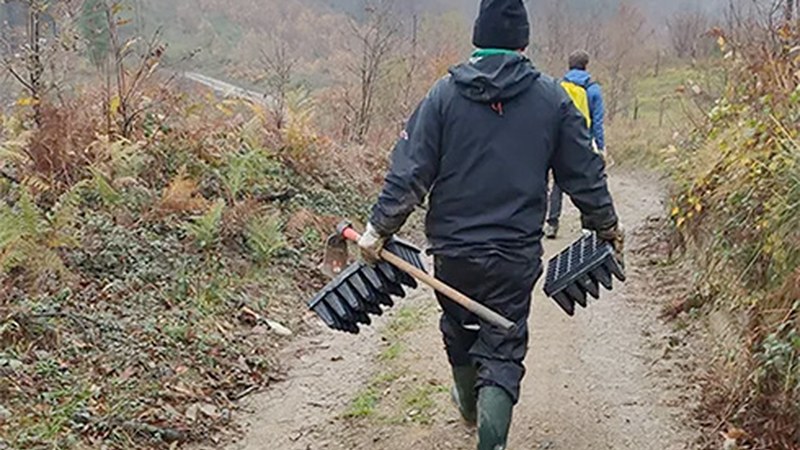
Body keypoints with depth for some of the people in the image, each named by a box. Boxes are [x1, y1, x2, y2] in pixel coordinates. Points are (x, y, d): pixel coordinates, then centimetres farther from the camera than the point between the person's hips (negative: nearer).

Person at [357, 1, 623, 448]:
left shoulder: (445, 93, -4)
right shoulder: (552, 97, -2)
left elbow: (411, 171, -8)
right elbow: (585, 172, 4)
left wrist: (380, 228, -3)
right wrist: (606, 225, 18)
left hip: (452, 248, 1)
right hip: (517, 254, -1)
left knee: (459, 329, 25)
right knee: (503, 352, 4)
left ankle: (470, 403, 49)